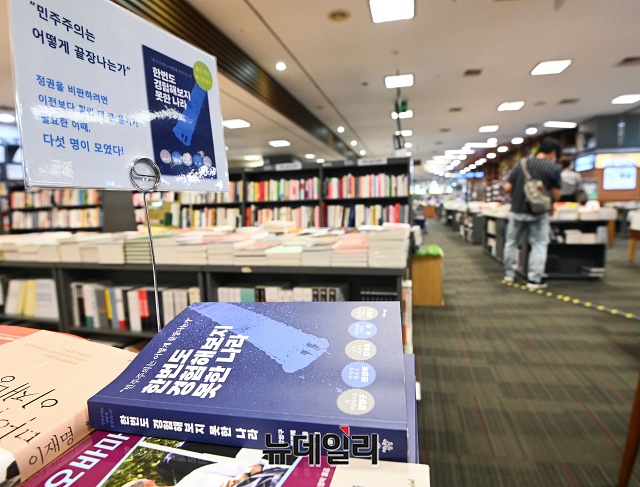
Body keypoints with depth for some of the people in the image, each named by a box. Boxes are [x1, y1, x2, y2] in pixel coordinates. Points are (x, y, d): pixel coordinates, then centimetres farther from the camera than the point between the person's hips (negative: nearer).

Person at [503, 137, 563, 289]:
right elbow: (556, 195, -6)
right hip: (538, 213, -3)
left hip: (517, 210, 3)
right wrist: (550, 205, 15)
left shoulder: (521, 164, 1)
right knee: (539, 245, 7)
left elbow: (507, 187, -1)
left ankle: (509, 274, 24)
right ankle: (534, 279, 7)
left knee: (512, 242, 16)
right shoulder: (554, 167, -6)